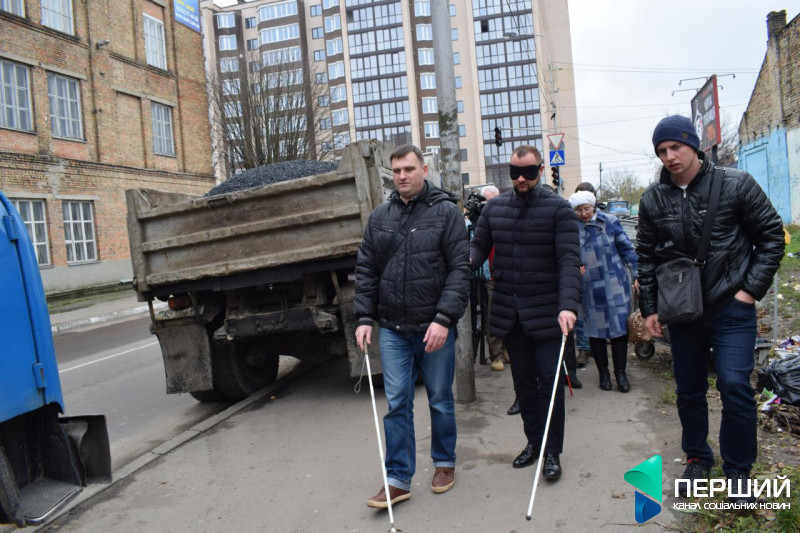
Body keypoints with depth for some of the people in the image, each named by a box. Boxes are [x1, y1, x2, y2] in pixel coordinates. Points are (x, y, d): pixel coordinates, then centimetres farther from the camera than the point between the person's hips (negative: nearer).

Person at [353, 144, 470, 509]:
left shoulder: (446, 211, -3)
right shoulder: (380, 217, 9)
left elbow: (459, 269, -9)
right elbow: (366, 270, 11)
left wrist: (444, 318, -17)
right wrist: (364, 317, 2)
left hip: (435, 328, -3)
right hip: (393, 329, 3)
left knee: (440, 400, 12)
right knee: (397, 403, 4)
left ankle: (444, 463, 33)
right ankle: (398, 479, 15)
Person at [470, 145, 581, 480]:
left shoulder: (558, 209, -7)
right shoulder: (495, 207, 6)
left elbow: (569, 260, -14)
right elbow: (480, 245, 9)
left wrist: (567, 305, -27)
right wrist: (468, 258, -17)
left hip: (546, 312, -4)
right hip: (508, 312, 4)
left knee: (549, 380, 1)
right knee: (523, 380, 14)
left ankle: (552, 451, 15)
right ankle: (534, 440, 31)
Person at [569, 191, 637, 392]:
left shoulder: (610, 222, -2)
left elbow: (627, 249, 4)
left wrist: (636, 274, 1)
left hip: (614, 285, -1)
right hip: (588, 289, 1)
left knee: (619, 326, 0)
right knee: (594, 330, 7)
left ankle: (620, 372, 15)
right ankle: (603, 372, 22)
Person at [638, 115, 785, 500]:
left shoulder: (736, 185, -6)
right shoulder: (653, 199, 1)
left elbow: (772, 236, 0)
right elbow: (646, 257, 8)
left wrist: (752, 288, -7)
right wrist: (649, 309, 6)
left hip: (731, 308, -3)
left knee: (735, 386, -8)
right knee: (689, 390, 12)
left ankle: (738, 469, 13)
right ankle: (697, 458, 31)